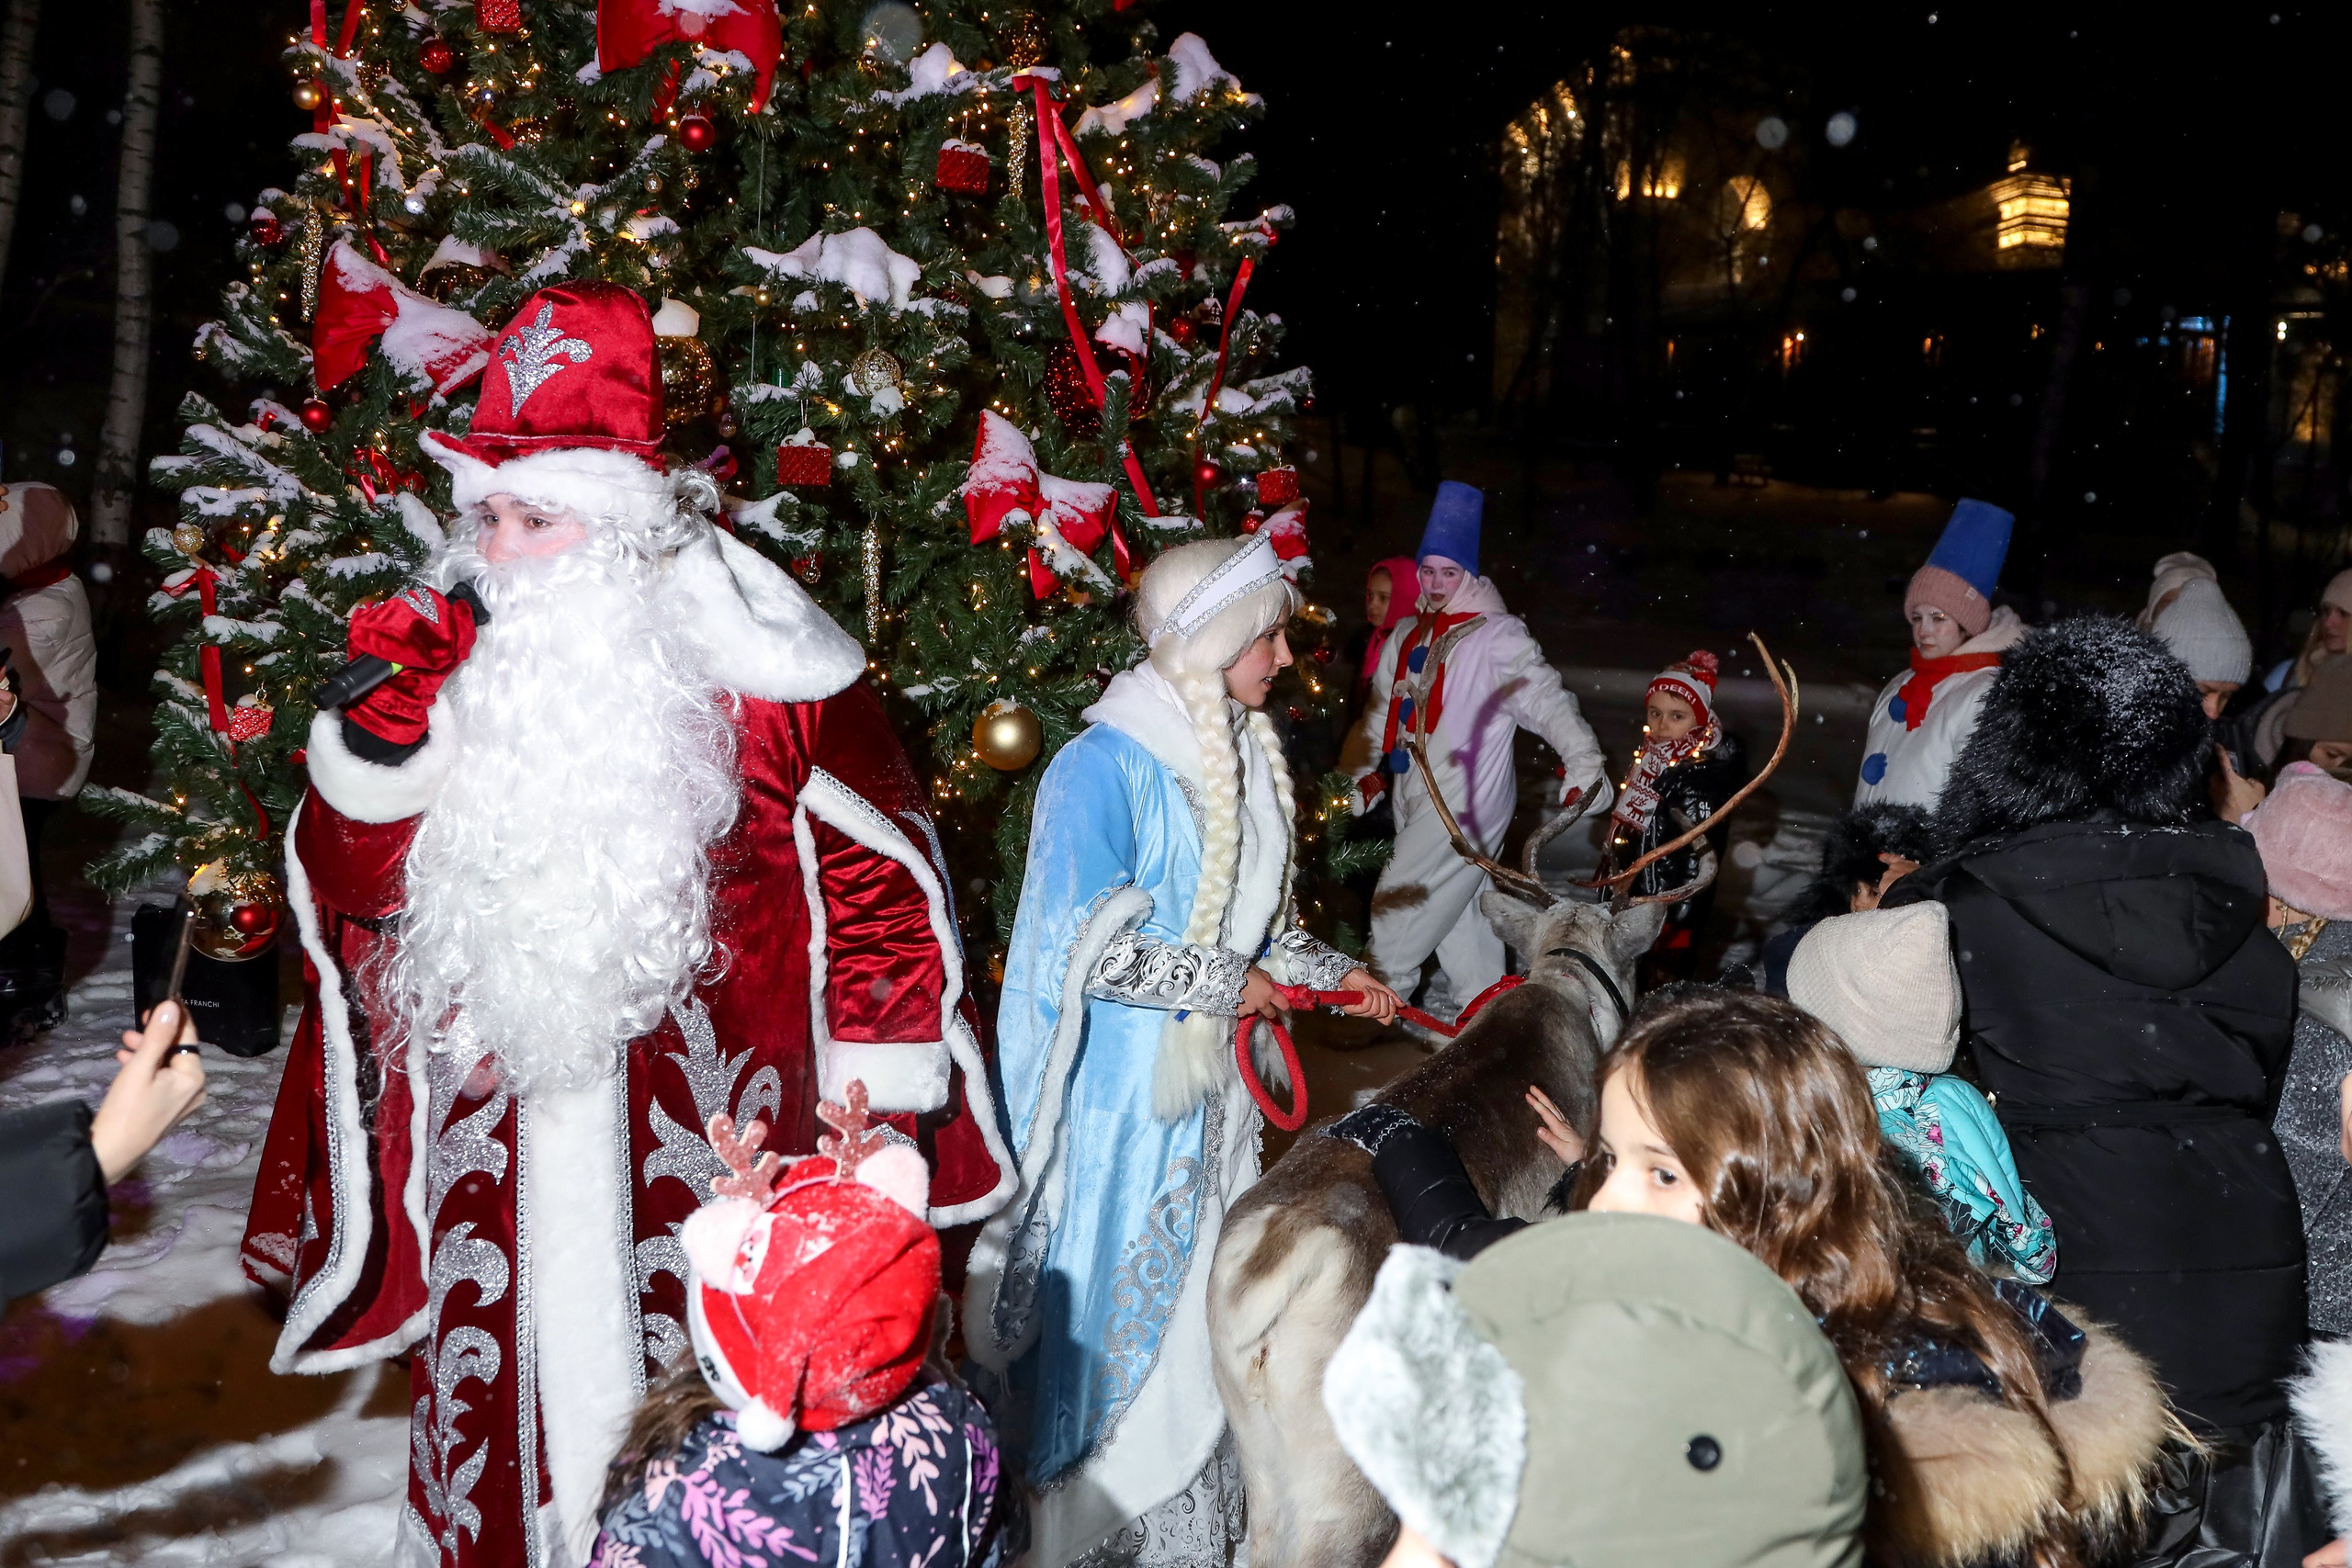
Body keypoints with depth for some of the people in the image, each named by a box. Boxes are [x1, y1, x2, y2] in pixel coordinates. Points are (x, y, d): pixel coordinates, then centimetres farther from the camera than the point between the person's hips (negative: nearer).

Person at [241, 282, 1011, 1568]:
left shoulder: (748, 667, -8)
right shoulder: (452, 659, 3)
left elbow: (882, 877, -3)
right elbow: (343, 887, 4)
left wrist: (876, 1109, -2)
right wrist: (386, 724, -13)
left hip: (695, 1150, -3)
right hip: (490, 1154, 4)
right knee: (497, 1406, 16)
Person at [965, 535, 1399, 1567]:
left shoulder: (1241, 753, 7)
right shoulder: (1105, 766, -19)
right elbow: (1081, 943, -23)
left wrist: (1333, 975, 9)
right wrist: (1225, 985, -16)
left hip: (1212, 1083, 8)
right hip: (1119, 1091, -8)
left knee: (1205, 1293, 17)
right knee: (1115, 1303, 3)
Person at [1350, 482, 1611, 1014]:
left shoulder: (1497, 636, -12)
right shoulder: (1408, 635, 10)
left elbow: (1543, 696, -25)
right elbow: (1383, 708, 22)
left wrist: (1584, 760, -37)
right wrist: (1369, 767, 16)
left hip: (1464, 800, -7)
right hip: (1413, 797, 8)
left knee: (1400, 901, -5)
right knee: (1456, 910, 16)